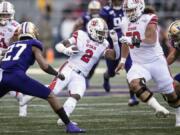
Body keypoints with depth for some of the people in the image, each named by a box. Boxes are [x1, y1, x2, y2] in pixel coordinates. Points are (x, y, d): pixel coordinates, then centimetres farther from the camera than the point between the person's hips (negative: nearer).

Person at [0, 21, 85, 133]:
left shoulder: (12, 46, 31)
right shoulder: (34, 44, 16)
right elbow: (44, 66, 5)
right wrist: (57, 74, 20)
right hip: (16, 76, -4)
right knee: (50, 96, 7)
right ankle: (69, 125, 5)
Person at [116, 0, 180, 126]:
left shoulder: (149, 20, -14)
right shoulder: (127, 23, 7)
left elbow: (152, 40, -25)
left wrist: (134, 40, -34)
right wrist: (123, 60, 26)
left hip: (156, 61, -5)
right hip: (139, 64, 5)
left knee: (170, 93, 7)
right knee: (134, 84, -29)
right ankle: (158, 108, -26)